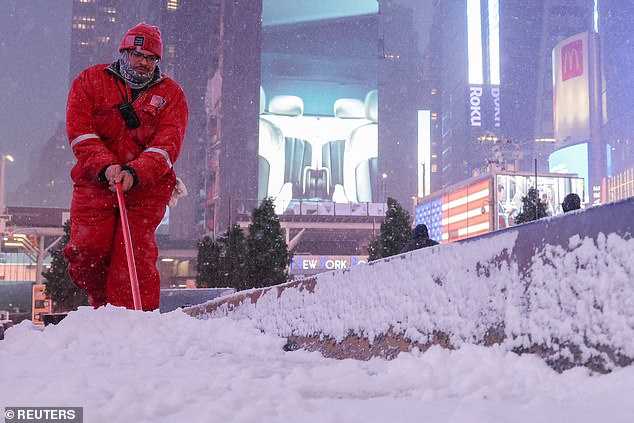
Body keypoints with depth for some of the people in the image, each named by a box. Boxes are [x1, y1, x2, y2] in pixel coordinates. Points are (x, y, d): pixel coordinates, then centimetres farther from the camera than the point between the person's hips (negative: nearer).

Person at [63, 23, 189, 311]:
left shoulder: (171, 94, 5)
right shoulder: (90, 81, 7)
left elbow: (167, 145, -7)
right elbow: (81, 133, -3)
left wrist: (134, 173, -24)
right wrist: (105, 166, -20)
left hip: (146, 189, -1)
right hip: (95, 182, 1)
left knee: (135, 258, -11)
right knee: (87, 252, -6)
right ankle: (101, 307, 21)